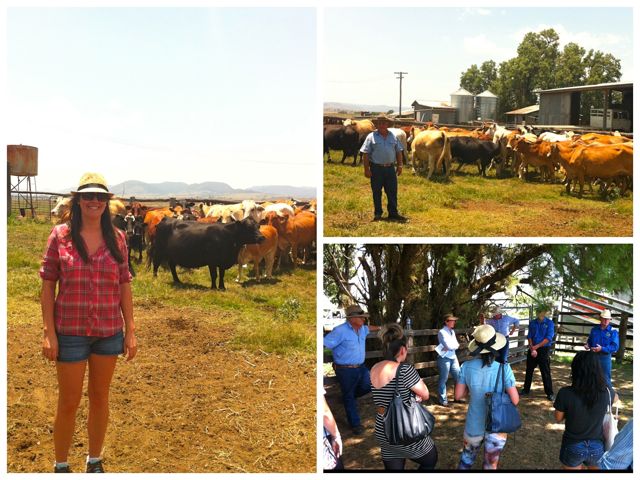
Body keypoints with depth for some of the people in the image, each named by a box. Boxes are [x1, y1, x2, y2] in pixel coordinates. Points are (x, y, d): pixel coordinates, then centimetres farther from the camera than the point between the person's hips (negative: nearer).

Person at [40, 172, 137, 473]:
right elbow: (48, 285, -4)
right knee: (69, 401, 6)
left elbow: (124, 285, 5)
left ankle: (94, 461, 30)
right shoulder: (60, 235, -5)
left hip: (109, 332, 2)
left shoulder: (116, 238, 1)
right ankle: (60, 466, 24)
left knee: (100, 398, 14)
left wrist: (130, 331, 3)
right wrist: (49, 332, -9)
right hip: (70, 332, -2)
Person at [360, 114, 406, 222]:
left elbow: (398, 151, 15)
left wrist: (399, 165, 8)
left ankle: (393, 213, 13)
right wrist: (366, 169, -10)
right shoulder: (371, 137, -3)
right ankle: (377, 214, 15)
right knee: (377, 192, 5)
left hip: (390, 168, 3)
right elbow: (365, 154, -5)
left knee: (392, 192, 5)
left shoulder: (393, 136, 9)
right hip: (376, 168, -3)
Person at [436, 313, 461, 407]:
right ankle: (443, 400, 7)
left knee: (458, 377, 10)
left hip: (453, 357, 8)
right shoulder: (442, 332, -12)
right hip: (444, 358, -8)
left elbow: (456, 345, 3)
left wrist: (449, 347, -13)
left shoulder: (452, 331, 12)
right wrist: (456, 345, -3)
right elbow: (449, 345, -20)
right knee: (443, 380, 0)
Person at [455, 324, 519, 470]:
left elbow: (458, 395, -5)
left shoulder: (467, 366, -12)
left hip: (474, 426, 1)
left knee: (466, 461, 26)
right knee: (490, 466, 17)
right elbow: (515, 400, -16)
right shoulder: (504, 368, -18)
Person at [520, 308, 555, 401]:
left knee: (545, 372, -4)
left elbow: (548, 338, -11)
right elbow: (529, 336, 6)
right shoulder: (532, 323, 6)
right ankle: (526, 389, 25)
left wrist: (536, 346, -15)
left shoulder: (549, 323, -5)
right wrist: (531, 348, -10)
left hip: (544, 349, -4)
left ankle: (550, 393, 2)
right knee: (529, 370, 12)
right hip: (532, 349, 4)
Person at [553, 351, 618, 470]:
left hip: (573, 447, -2)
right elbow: (615, 399, 10)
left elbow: (558, 418, -5)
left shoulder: (565, 393, -24)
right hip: (597, 447, 2)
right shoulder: (606, 391, -16)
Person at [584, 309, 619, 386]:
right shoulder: (594, 329, 8)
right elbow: (590, 341, 18)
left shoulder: (613, 331, -6)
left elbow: (615, 347, -13)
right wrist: (587, 345, -6)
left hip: (605, 358, -4)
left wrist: (602, 349, -25)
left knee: (606, 379, 0)